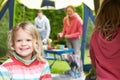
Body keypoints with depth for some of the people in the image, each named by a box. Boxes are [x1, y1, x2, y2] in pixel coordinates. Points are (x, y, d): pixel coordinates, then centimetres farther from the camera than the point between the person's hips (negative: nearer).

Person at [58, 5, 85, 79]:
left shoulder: (78, 20, -17)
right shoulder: (65, 19, -2)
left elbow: (80, 33, -14)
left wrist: (70, 35, -21)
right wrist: (62, 34, -10)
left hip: (76, 39, -5)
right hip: (68, 40, 5)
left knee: (77, 55, -9)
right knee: (70, 55, 8)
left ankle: (81, 72, -3)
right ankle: (72, 70, 21)